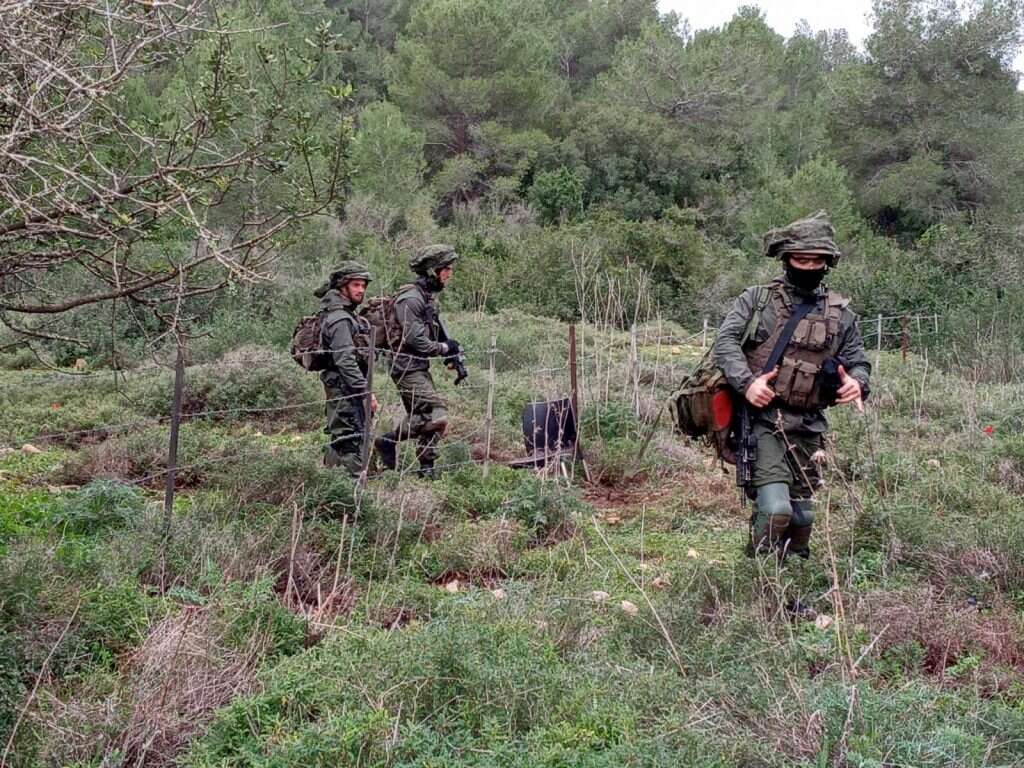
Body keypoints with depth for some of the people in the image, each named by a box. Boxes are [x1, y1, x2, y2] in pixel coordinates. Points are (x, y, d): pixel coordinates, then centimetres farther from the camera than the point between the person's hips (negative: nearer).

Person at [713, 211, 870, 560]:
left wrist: (856, 382, -9)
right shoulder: (757, 299, 2)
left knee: (801, 515, 13)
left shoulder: (841, 313, 11)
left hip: (807, 428, 4)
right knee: (775, 509, -19)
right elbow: (725, 342, -6)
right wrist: (747, 383, -23)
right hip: (761, 420, -4)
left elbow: (858, 361, 16)